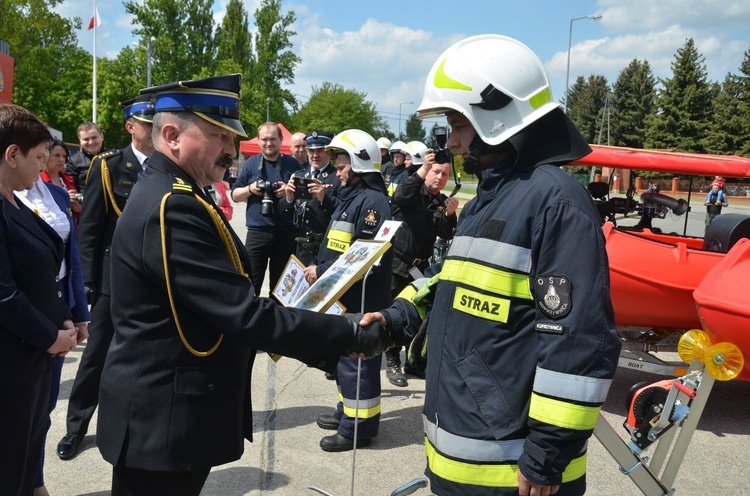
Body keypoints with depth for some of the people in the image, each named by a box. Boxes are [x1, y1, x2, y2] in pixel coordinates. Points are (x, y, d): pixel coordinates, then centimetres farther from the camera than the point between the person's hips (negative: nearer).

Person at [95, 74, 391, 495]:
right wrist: (350, 334, -23)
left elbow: (227, 304, 9)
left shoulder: (171, 195, 8)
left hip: (170, 410, 10)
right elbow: (245, 315, -28)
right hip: (164, 420, -10)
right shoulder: (171, 209, -25)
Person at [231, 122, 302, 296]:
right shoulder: (251, 163, 8)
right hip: (257, 232, 0)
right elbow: (235, 195, 11)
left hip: (286, 233, 0)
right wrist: (250, 189, -8)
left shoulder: (292, 164, 6)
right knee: (250, 283, -3)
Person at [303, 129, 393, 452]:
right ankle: (347, 412, 34)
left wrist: (322, 273, -18)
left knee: (356, 362, -2)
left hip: (361, 302, -10)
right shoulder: (348, 197, 17)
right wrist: (317, 267, 5)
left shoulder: (373, 202, -16)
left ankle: (358, 427, 10)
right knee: (341, 357, 19)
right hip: (341, 297, 11)